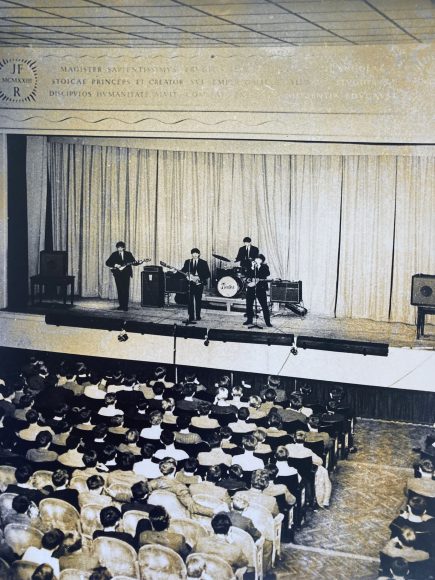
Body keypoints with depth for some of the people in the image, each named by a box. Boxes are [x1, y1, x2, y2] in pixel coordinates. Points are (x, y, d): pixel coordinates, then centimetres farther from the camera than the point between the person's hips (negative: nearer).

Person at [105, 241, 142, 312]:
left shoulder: (128, 254, 8)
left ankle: (125, 306, -6)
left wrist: (138, 262, -15)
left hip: (126, 274, -1)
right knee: (119, 290, 1)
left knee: (126, 290, -7)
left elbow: (134, 262, 6)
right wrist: (115, 265, -11)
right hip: (118, 274, 1)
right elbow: (107, 262, 4)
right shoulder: (114, 255, 8)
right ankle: (121, 305, 9)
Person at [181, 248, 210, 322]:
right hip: (190, 283, 1)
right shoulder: (187, 262, 11)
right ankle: (191, 316, -2)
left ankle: (198, 316, 14)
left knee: (198, 300, 4)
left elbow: (207, 274, -1)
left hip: (199, 283, -1)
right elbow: (183, 271, 8)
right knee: (190, 300, -5)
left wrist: (200, 278, -13)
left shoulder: (203, 263, 4)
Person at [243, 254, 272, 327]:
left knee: (264, 305, -6)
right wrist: (252, 267, -15)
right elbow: (247, 274, -4)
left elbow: (267, 274, -16)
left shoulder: (264, 266, 3)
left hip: (260, 288, -3)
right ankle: (249, 319, 25)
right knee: (249, 304, 10)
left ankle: (267, 321, 0)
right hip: (251, 287, 3)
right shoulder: (251, 265, 7)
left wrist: (259, 267, -17)